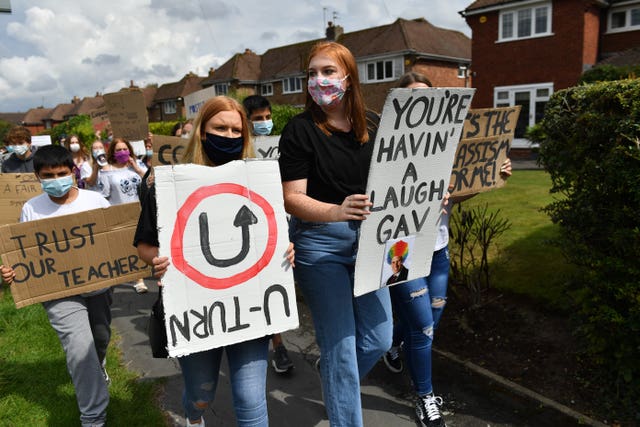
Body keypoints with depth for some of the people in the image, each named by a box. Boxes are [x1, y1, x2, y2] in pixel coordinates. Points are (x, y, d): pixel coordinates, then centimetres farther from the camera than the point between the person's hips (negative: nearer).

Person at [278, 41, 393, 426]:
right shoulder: (300, 130, -8)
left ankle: (338, 386, 43)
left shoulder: (373, 125, 5)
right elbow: (293, 199, -13)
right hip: (319, 242, -5)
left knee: (378, 339, 13)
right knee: (340, 345, 1)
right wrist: (336, 211, -31)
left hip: (367, 238, 5)